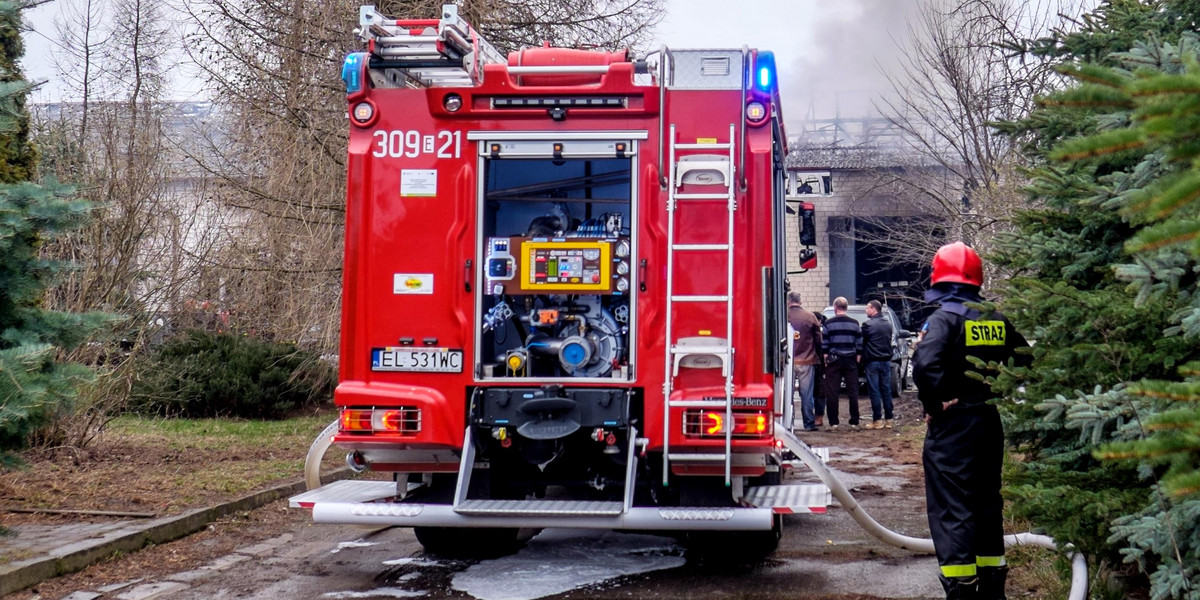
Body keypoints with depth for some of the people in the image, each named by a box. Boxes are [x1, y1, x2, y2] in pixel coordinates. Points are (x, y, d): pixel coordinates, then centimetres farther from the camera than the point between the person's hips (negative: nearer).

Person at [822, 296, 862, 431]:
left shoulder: (829, 323, -2)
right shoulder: (854, 323, 5)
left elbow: (825, 343, -2)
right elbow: (859, 343, 6)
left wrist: (825, 358, 4)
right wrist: (858, 358, 12)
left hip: (834, 360, -2)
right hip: (850, 360, 2)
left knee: (832, 392, 1)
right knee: (853, 391, 5)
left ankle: (833, 422, -2)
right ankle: (854, 422, 5)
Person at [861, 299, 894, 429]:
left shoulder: (868, 324, -12)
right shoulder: (888, 325, 9)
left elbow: (861, 341, -6)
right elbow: (889, 341, 14)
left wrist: (861, 357, 8)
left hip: (873, 361, -6)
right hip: (886, 361, 6)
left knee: (874, 391, -2)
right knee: (886, 390, 9)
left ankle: (877, 420, -3)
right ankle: (888, 419, 10)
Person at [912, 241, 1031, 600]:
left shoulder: (945, 318, -14)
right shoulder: (997, 321, 6)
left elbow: (926, 364, -30)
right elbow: (1025, 361, 13)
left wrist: (934, 404, -16)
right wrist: (997, 395, 14)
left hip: (952, 426, -7)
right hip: (989, 423, 7)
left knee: (951, 511, -2)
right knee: (987, 505, 18)